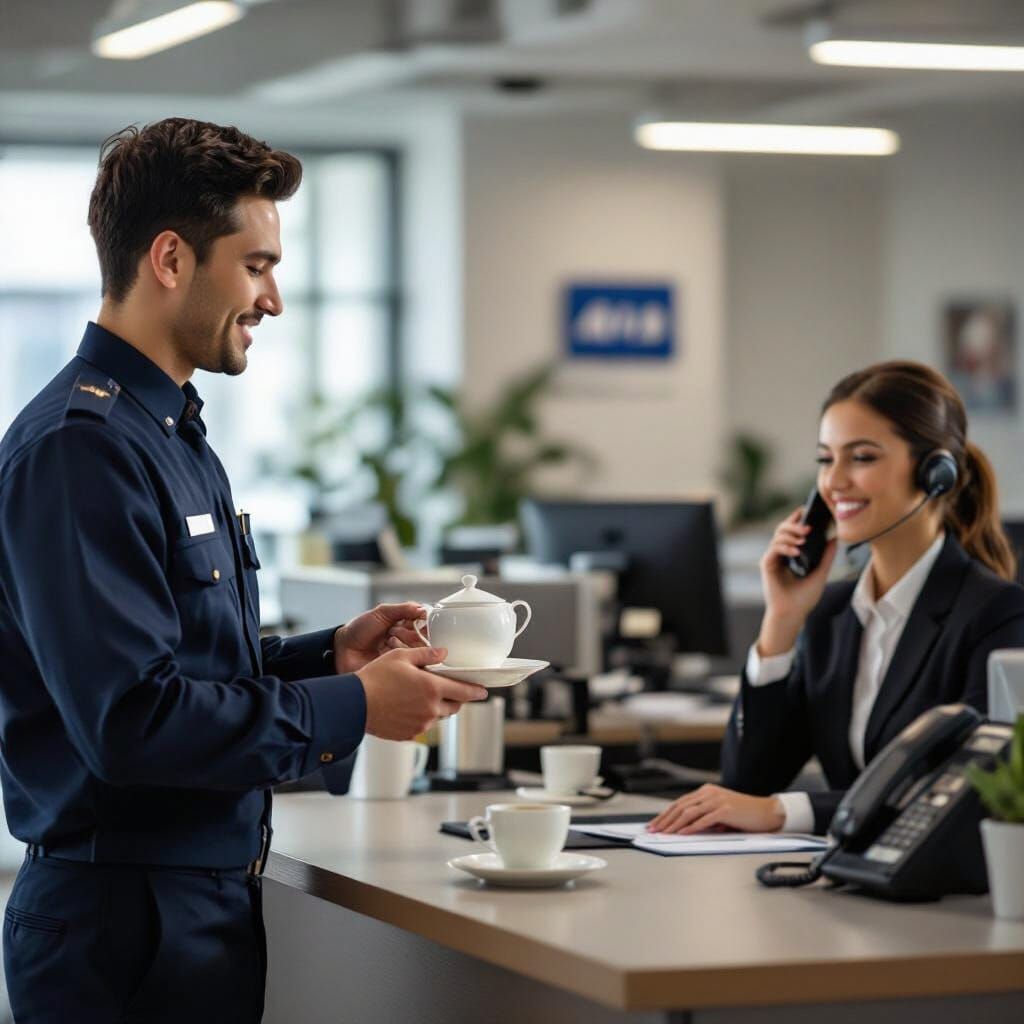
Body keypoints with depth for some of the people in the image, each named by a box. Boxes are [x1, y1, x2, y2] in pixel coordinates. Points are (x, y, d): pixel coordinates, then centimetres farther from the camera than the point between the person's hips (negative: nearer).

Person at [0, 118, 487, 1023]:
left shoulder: (172, 435, 15)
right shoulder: (81, 447, -18)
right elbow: (132, 719, -25)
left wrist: (330, 655, 6)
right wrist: (351, 708, -17)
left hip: (207, 900, 10)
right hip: (128, 918, -10)